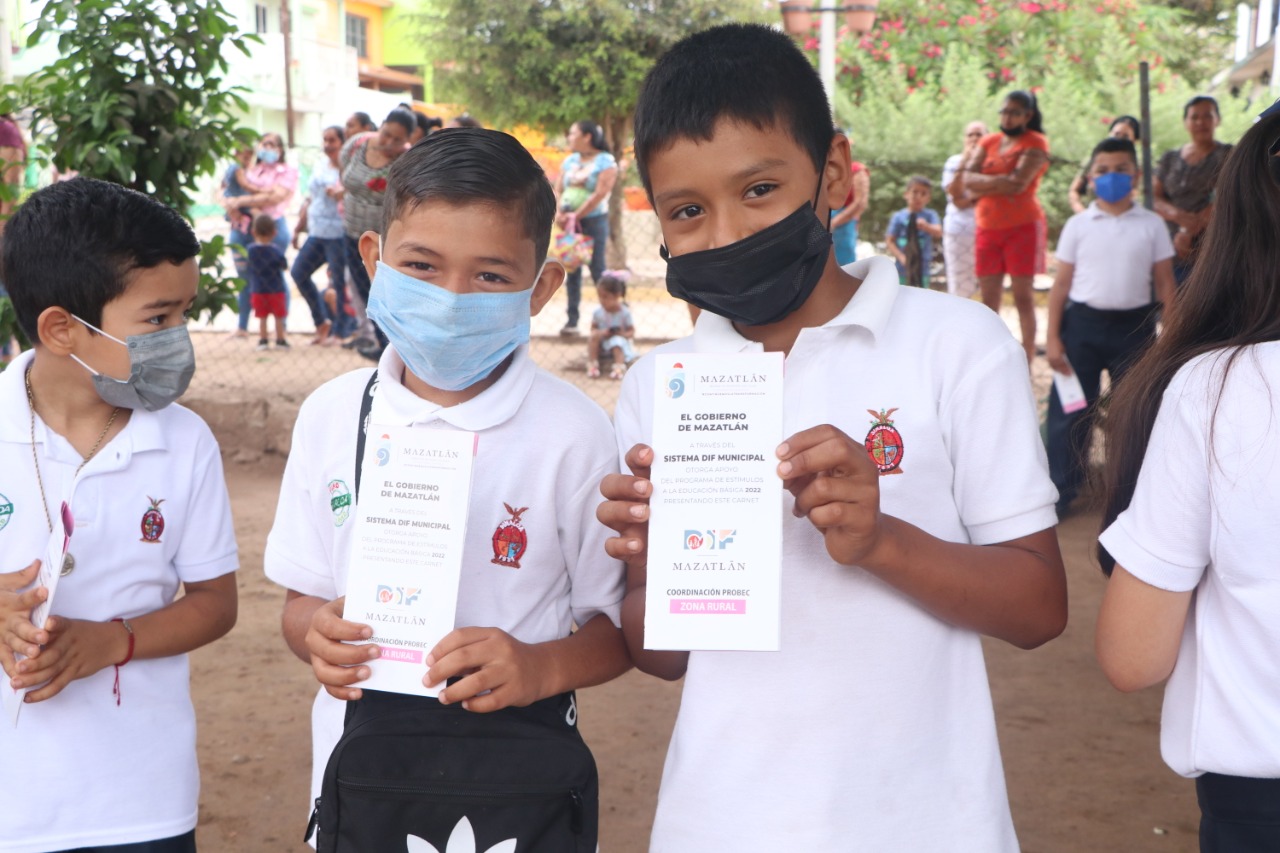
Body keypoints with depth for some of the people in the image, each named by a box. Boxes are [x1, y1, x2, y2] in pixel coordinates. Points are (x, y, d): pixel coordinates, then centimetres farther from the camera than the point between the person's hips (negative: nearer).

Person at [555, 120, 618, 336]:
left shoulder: (605, 161, -5)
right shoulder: (569, 161, 12)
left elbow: (600, 194, -14)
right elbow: (559, 189, 8)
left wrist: (576, 216, -15)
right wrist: (559, 213, -10)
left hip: (594, 221, -5)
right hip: (569, 223, 5)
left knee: (597, 270, -4)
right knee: (572, 270, 5)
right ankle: (572, 320, 9)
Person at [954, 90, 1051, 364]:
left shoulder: (1036, 143, -3)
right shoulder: (988, 142, 14)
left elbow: (1019, 183, -16)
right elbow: (966, 179, 2)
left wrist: (981, 186, -7)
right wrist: (999, 181, -14)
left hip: (1022, 226, -5)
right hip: (987, 227, 5)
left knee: (1022, 294, -5)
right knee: (989, 296, 5)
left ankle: (1028, 356, -1)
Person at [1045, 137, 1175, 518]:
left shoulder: (1151, 225, 3)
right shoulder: (1078, 225, 1)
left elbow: (1165, 283, 5)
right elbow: (1062, 283, 2)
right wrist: (1053, 336, -4)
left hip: (1134, 326, 1)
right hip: (1082, 323, -1)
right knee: (1070, 411, 2)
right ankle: (1060, 492, 10)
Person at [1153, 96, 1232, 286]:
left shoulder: (1227, 155, 4)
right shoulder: (1169, 158, 17)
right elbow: (1154, 198, 8)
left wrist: (1189, 232, -13)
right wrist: (1179, 215, -13)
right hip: (1172, 250, 4)